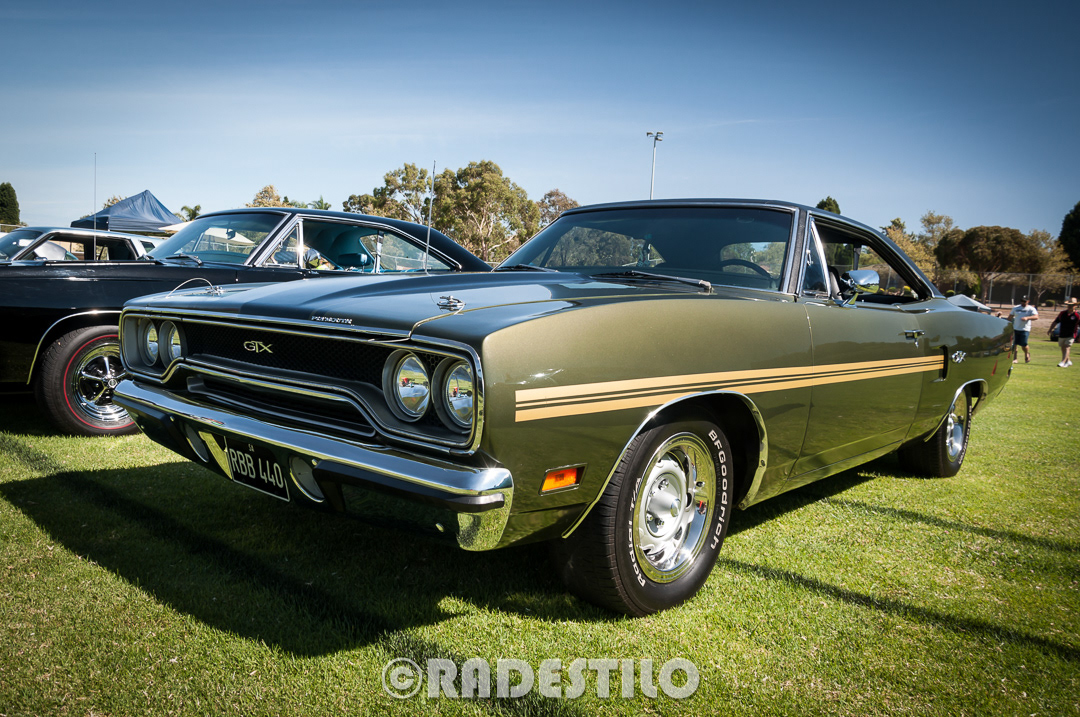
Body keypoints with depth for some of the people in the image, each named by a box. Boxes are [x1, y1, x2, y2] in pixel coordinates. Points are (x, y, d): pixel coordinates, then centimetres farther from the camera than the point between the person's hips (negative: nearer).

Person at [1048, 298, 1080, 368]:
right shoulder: (1062, 313, 5)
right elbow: (1055, 322, 11)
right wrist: (1050, 330, 3)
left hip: (1071, 335, -5)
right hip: (1062, 335, 5)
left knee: (1067, 348, -14)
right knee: (1063, 349, 13)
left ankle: (1063, 362, -21)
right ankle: (1068, 361, 32)